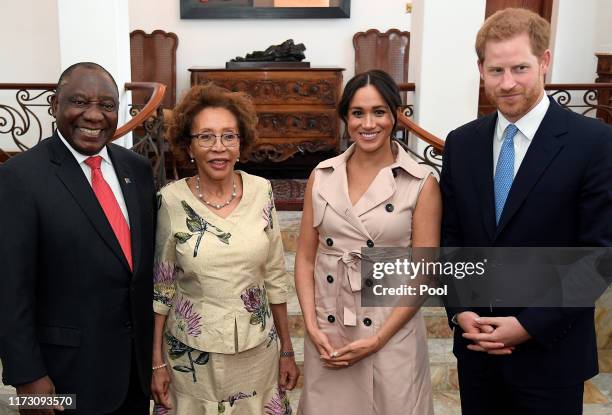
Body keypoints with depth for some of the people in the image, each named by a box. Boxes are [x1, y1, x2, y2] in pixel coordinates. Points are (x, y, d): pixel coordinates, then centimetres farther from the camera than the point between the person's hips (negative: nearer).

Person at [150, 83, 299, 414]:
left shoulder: (261, 192, -7)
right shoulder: (170, 200, -12)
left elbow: (275, 277, 1)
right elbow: (160, 286, -3)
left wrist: (287, 350, 5)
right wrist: (156, 362, -1)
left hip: (257, 349, 2)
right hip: (191, 353, -1)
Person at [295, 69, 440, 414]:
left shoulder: (422, 184, -8)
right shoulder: (322, 176, 1)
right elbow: (306, 257, 5)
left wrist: (376, 340, -11)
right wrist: (311, 327, -5)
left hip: (391, 333, -2)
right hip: (327, 331, 3)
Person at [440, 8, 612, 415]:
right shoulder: (461, 143, 2)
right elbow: (450, 237, 6)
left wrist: (531, 325, -15)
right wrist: (460, 311, -6)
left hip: (550, 353, -3)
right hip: (476, 344, 4)